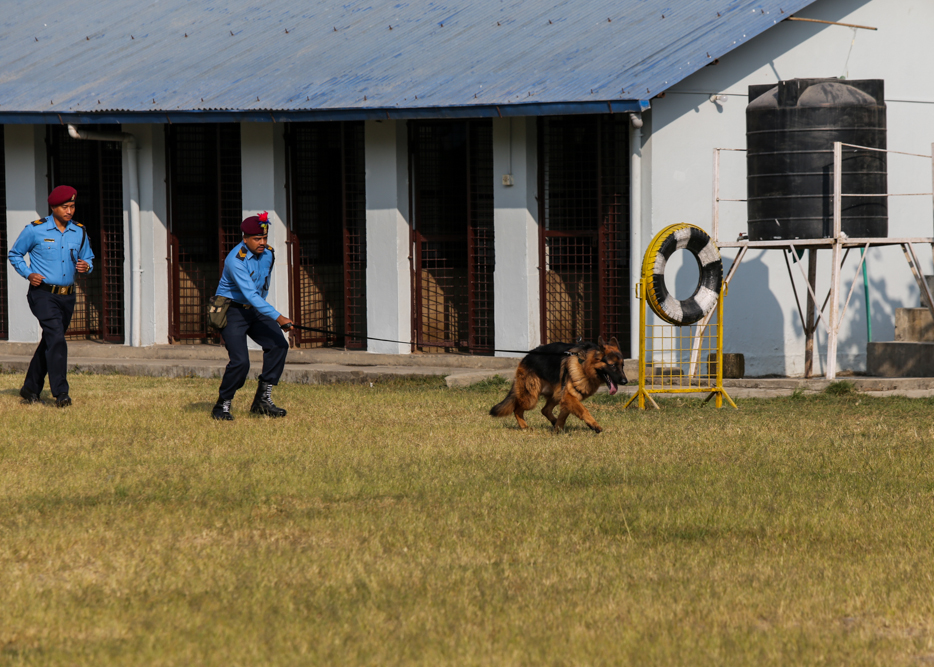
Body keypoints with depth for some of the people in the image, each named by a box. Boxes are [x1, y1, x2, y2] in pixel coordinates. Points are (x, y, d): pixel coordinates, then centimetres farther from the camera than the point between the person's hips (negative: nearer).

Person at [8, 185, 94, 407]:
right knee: (56, 338, -20)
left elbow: (88, 258, 18)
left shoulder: (80, 232, 7)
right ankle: (60, 393, -24)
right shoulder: (35, 230, -5)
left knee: (49, 343, 14)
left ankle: (31, 389, 27)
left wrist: (86, 266, -6)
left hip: (67, 296, 6)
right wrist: (28, 274, -10)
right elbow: (14, 255, 6)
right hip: (43, 294, -6)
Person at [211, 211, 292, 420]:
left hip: (255, 309, 7)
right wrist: (277, 317, -39)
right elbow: (250, 294, -33)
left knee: (278, 344, -13)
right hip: (231, 311, -7)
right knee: (240, 360, -19)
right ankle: (222, 406, 0)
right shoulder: (236, 260, -25)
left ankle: (263, 400, -5)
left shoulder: (268, 254, 1)